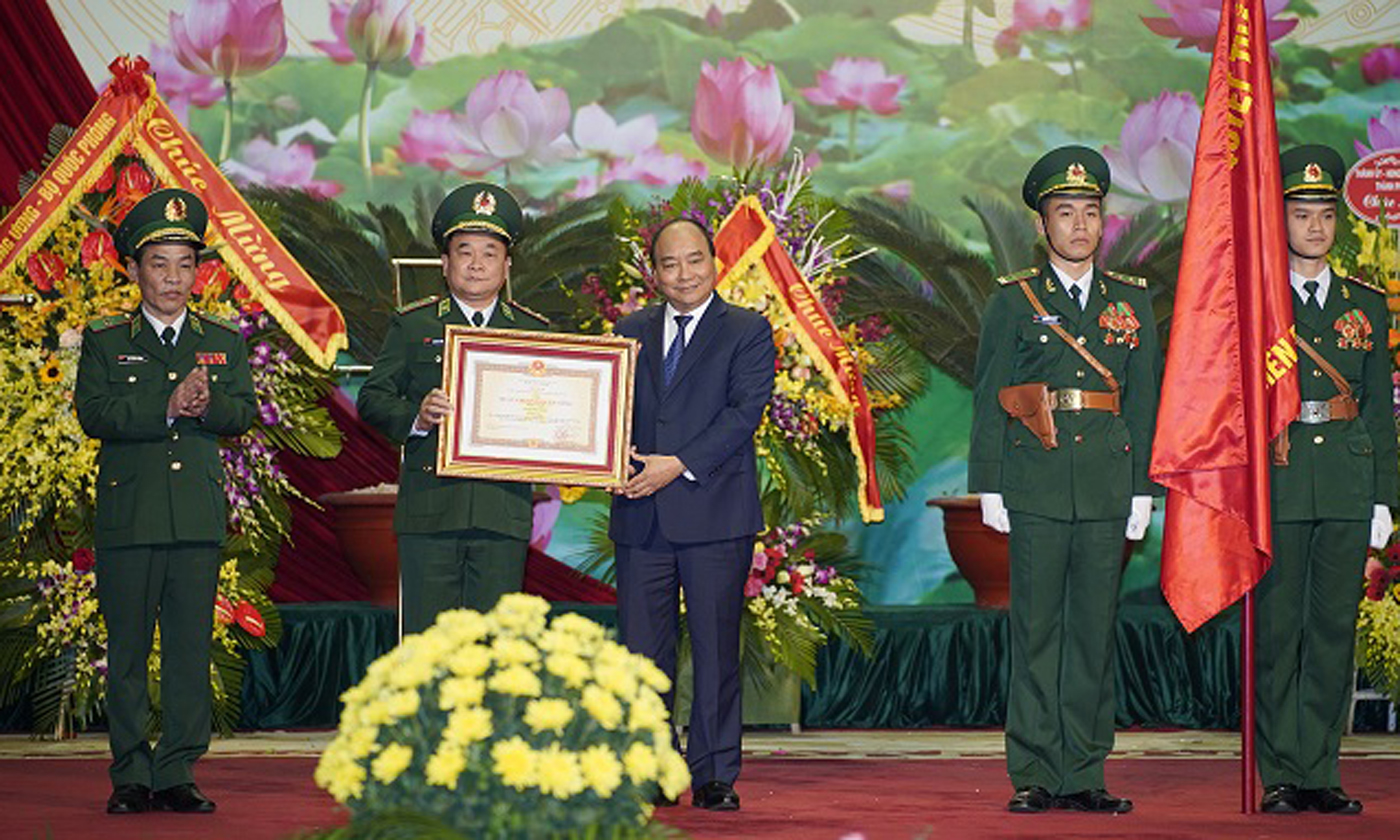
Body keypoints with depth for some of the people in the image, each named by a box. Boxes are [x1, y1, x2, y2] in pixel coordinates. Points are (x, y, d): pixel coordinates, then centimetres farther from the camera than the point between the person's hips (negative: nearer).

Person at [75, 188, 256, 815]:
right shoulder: (103, 341, 8)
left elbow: (243, 412, 4)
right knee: (128, 649, 0)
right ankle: (131, 776, 7)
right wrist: (167, 407, -17)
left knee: (191, 647, 1)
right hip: (127, 516, -2)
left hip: (200, 516, 2)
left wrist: (208, 403, -17)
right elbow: (94, 413, -7)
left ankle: (176, 774, 7)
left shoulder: (224, 341, 15)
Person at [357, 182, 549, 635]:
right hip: (429, 511, -1)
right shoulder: (413, 325, 10)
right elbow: (372, 398, 5)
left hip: (504, 513, 1)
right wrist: (415, 417, -15)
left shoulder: (535, 332, 14)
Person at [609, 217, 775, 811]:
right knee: (641, 650, 2)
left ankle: (714, 776, 8)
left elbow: (745, 410, -8)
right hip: (641, 515, 3)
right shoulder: (631, 332, 16)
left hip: (714, 512, -3)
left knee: (716, 648, 0)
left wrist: (680, 465, -16)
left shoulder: (748, 331, 3)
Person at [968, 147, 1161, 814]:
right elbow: (988, 401, 3)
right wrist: (989, 488, -3)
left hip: (1107, 489, 2)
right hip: (1036, 485, -2)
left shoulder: (1132, 302, 13)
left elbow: (1143, 401, 12)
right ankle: (1035, 776, 4)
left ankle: (1084, 776, 9)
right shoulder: (1013, 301, 6)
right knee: (1036, 629, -1)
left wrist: (1142, 489, 6)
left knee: (1096, 630, 3)